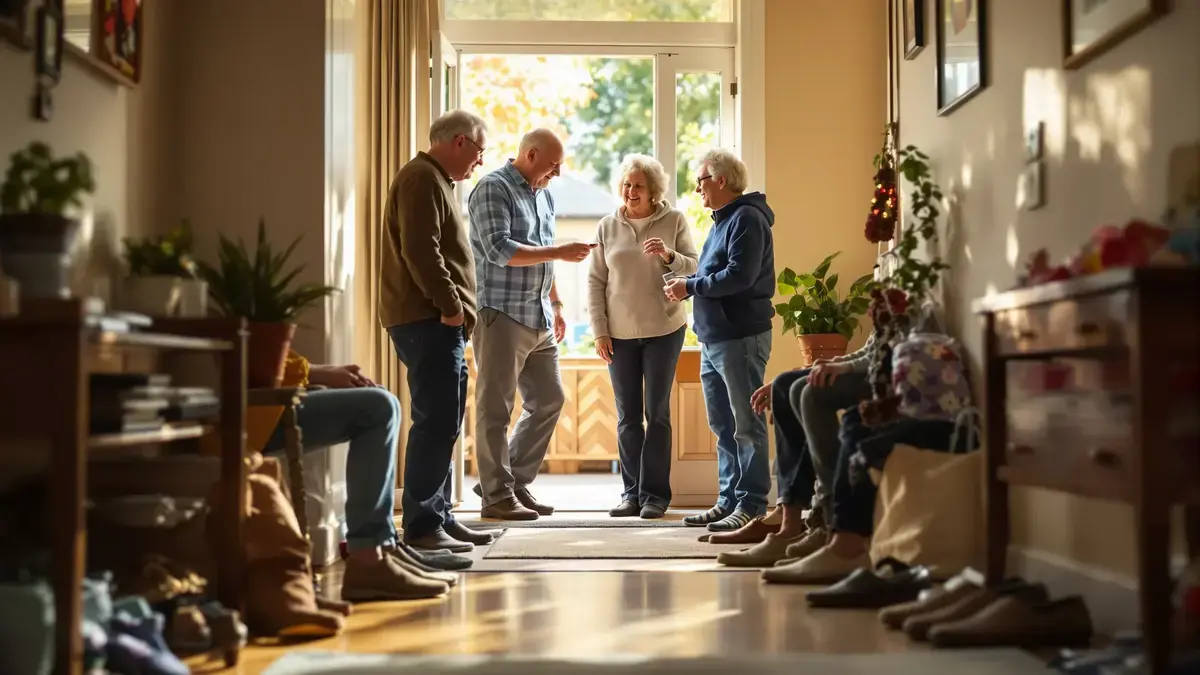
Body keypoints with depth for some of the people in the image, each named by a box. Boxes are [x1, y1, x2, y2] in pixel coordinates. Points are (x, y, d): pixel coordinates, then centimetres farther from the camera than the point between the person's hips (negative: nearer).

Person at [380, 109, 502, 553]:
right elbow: (420, 250, -21)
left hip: (439, 324, 11)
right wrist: (450, 306, -18)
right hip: (427, 321, -11)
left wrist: (457, 311, 17)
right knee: (436, 423, -12)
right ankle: (422, 526, -9)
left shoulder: (436, 181, 23)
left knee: (443, 423, 12)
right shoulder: (422, 179, -10)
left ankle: (439, 518, 18)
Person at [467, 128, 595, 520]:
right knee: (496, 407, -3)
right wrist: (559, 252, -20)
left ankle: (516, 483, 20)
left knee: (548, 400, 10)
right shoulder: (493, 189, -9)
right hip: (501, 314, -9)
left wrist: (556, 305, 21)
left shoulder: (544, 196, 17)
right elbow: (499, 250, -19)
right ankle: (497, 495, 3)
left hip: (539, 318, 9)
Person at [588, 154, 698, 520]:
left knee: (657, 413, 0)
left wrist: (669, 256, -22)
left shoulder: (674, 221, 0)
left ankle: (655, 494, 5)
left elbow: (693, 269, -2)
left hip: (664, 330, -2)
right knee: (627, 417, 6)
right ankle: (632, 492, 13)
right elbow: (595, 282, 6)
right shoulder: (608, 226, 5)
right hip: (620, 334, 2)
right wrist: (600, 331, 0)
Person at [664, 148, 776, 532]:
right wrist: (686, 286, 4)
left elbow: (739, 276, -21)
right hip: (713, 339, 10)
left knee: (747, 425, -5)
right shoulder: (722, 221, 20)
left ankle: (751, 505, -1)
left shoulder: (747, 219, -11)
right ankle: (729, 501, 20)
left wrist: (690, 287, -13)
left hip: (741, 337, -10)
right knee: (723, 426, 13)